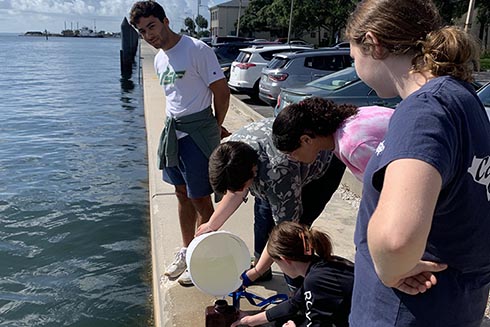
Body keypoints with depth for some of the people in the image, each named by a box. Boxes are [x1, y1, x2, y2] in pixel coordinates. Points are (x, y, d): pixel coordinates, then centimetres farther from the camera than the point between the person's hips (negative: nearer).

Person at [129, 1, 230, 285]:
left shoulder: (197, 49, -14)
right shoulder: (159, 60, 11)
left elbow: (221, 90, -11)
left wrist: (216, 126, 3)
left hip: (198, 132, -8)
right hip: (173, 130, 8)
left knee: (201, 199, 1)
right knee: (183, 195, 17)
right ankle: (187, 252, 33)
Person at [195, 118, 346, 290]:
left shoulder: (278, 177, -43)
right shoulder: (233, 148, -21)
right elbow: (236, 192, -1)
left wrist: (256, 272, -22)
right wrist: (212, 224, 4)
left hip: (327, 165, -7)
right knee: (263, 208, 9)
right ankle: (262, 269, 31)